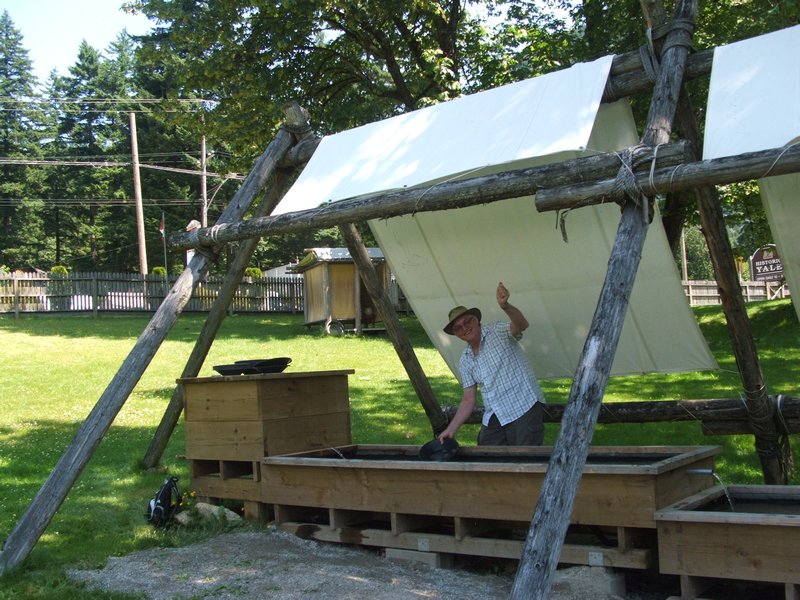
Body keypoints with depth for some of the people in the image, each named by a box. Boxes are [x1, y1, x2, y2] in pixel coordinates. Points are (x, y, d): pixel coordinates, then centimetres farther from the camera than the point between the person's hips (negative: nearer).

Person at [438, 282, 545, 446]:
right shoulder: (465, 361, 14)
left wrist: (505, 306, -46)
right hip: (493, 418, 6)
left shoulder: (497, 331, -3)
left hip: (524, 409, -6)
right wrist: (451, 429, 7)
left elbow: (521, 325, -26)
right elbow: (468, 400, 16)